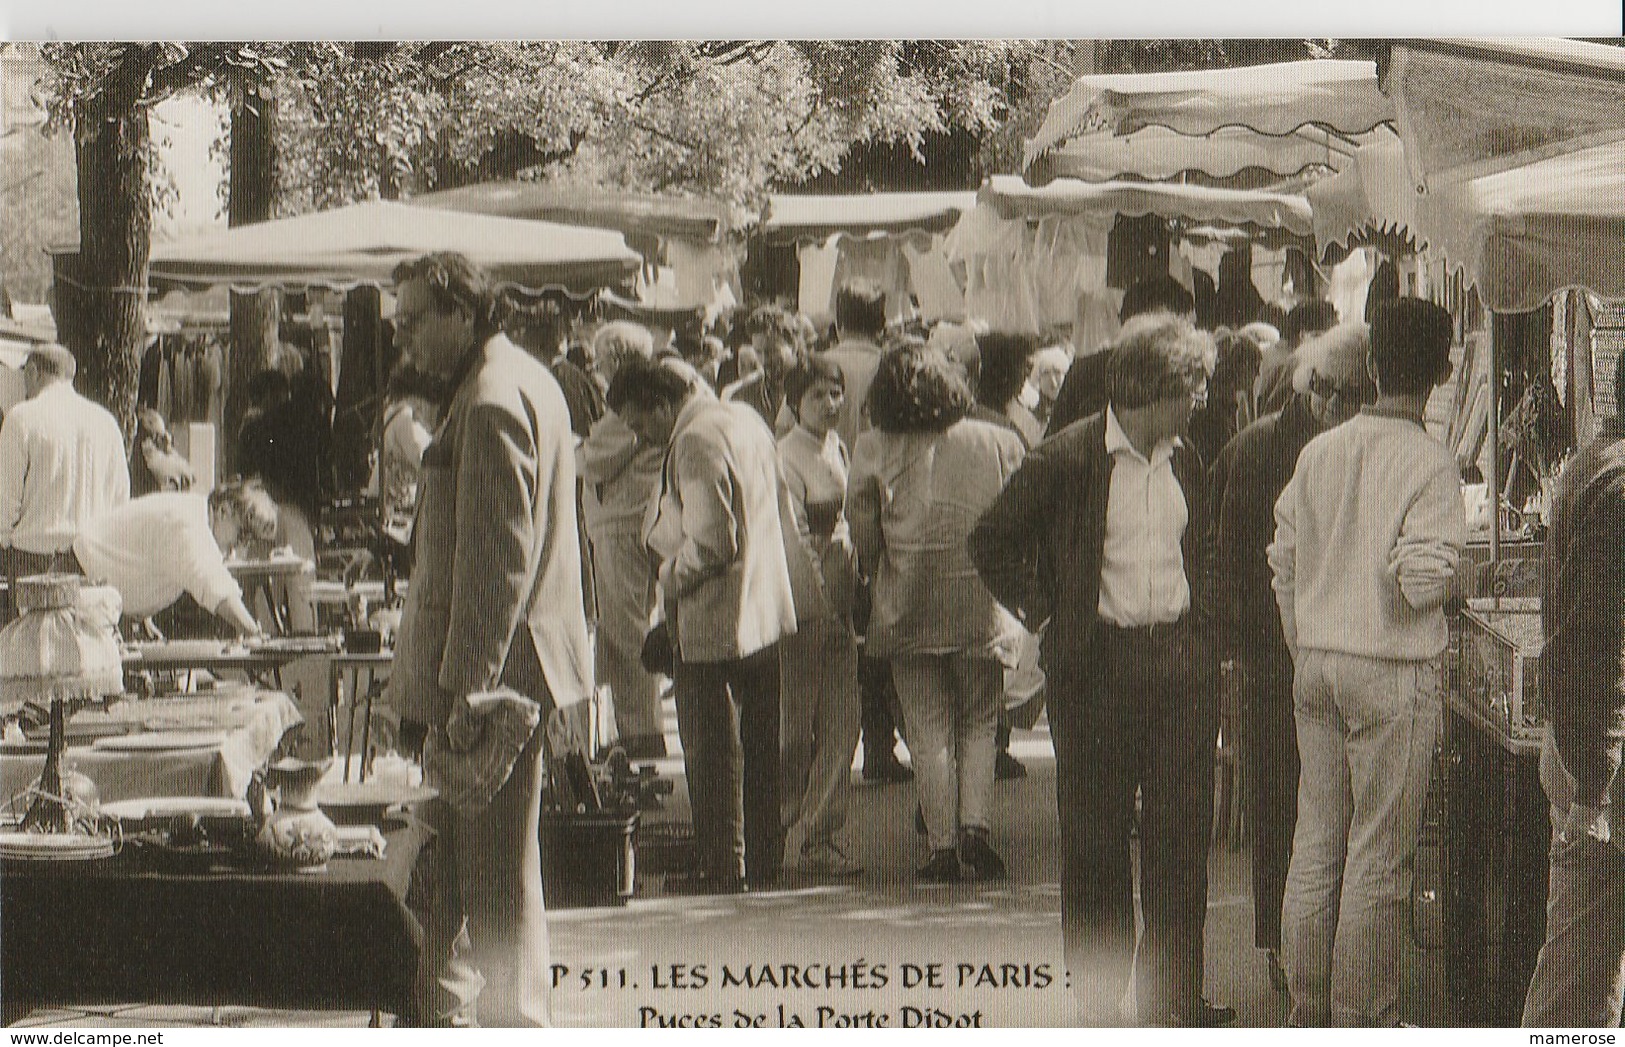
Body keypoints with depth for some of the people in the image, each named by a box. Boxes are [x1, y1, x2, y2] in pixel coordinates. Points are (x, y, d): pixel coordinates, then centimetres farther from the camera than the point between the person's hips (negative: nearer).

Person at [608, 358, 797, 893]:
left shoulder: (695, 443, -20)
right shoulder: (745, 419, 9)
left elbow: (711, 543, -25)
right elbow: (779, 507, 17)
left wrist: (670, 577, -9)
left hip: (711, 623, -9)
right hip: (766, 610, 9)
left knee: (713, 753, 0)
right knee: (760, 746, 16)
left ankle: (722, 869, 4)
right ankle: (765, 862, 25)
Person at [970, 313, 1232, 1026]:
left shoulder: (1184, 462, 10)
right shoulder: (1068, 458, -9)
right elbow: (992, 541, -1)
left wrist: (1204, 628, 15)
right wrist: (1039, 612, -3)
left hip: (1181, 664, 5)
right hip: (1097, 667, -5)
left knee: (1183, 835, 6)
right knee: (1096, 841, 2)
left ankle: (1173, 994, 15)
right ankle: (1100, 1002, 11)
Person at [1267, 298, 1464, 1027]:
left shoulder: (1320, 451, 5)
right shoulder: (1429, 464, -12)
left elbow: (1284, 561, 9)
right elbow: (1423, 580, -20)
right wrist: (1448, 569, 2)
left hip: (1316, 665, 6)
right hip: (1393, 672, -6)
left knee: (1315, 843, 12)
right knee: (1379, 857, 2)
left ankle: (1308, 1012, 20)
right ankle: (1363, 1019, 8)